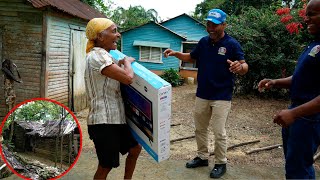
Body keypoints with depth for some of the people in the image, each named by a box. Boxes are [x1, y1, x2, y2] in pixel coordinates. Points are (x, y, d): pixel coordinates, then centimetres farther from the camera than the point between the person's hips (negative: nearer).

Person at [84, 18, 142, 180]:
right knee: (106, 166, 4)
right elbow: (127, 78, -26)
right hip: (104, 121, -10)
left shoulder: (102, 55, 14)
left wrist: (120, 64, 13)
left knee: (135, 148, 22)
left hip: (115, 118, 10)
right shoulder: (97, 55, -18)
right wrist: (127, 62, -8)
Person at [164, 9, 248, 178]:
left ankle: (221, 163, 23)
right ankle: (202, 157, 35)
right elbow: (191, 57, 16)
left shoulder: (232, 44, -12)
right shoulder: (203, 41, 3)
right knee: (199, 128, 16)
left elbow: (245, 67, -15)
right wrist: (176, 53, 0)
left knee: (219, 132, 2)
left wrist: (239, 67, -39)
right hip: (202, 95, 6)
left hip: (221, 97, -5)